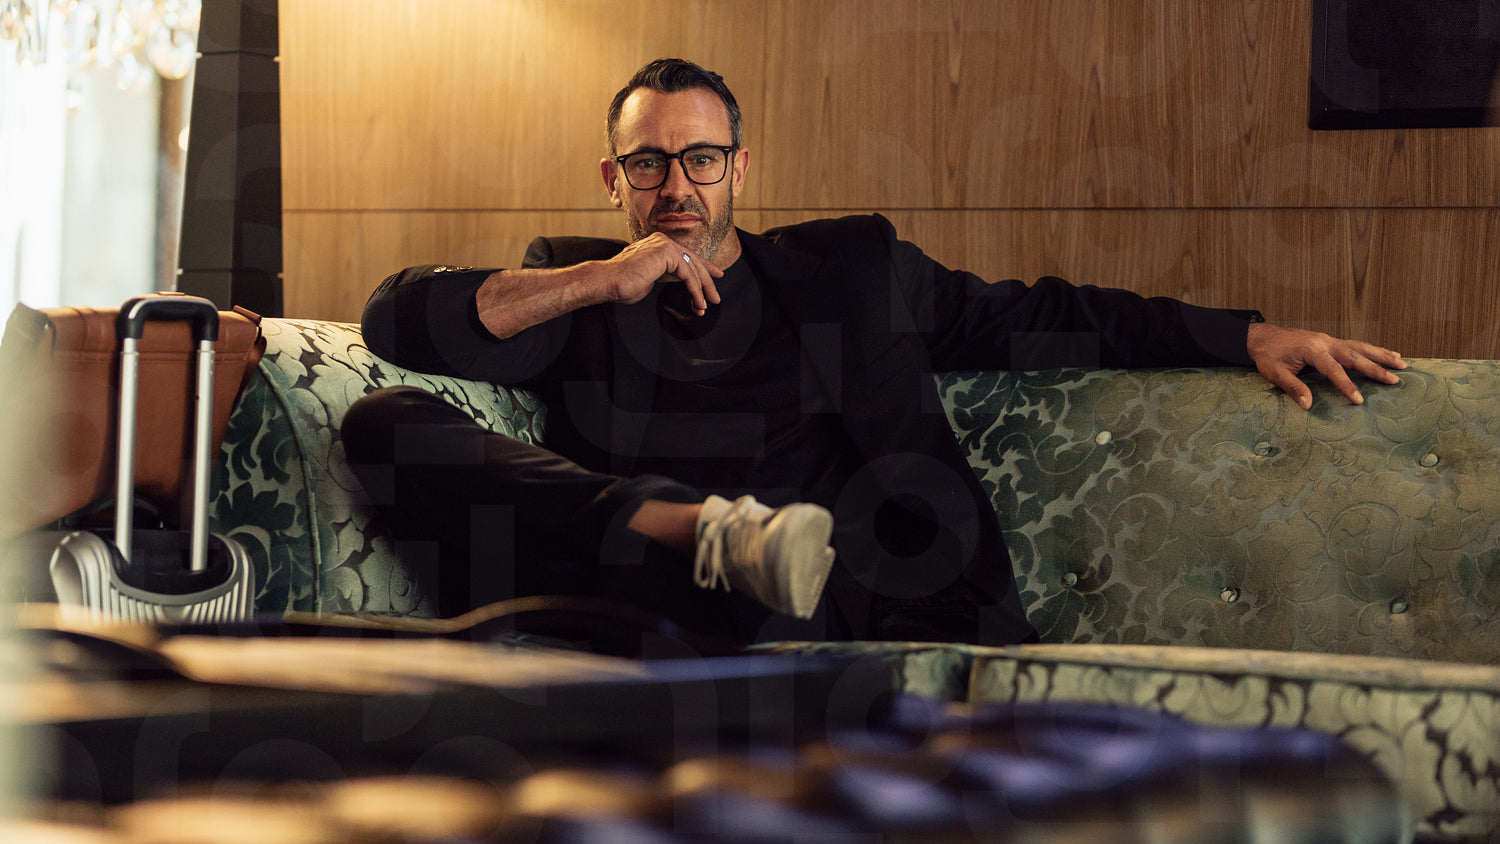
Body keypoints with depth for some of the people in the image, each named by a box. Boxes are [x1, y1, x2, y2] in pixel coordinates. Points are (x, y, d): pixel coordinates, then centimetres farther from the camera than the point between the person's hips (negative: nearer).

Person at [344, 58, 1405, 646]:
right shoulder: (577, 290, 23)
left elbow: (1046, 319, 29)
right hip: (646, 611, 1)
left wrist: (1250, 335, 23)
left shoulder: (854, 268, 27)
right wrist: (603, 282, 3)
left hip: (852, 593, 0)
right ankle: (714, 535, -32)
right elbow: (399, 316, 10)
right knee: (387, 424, -21)